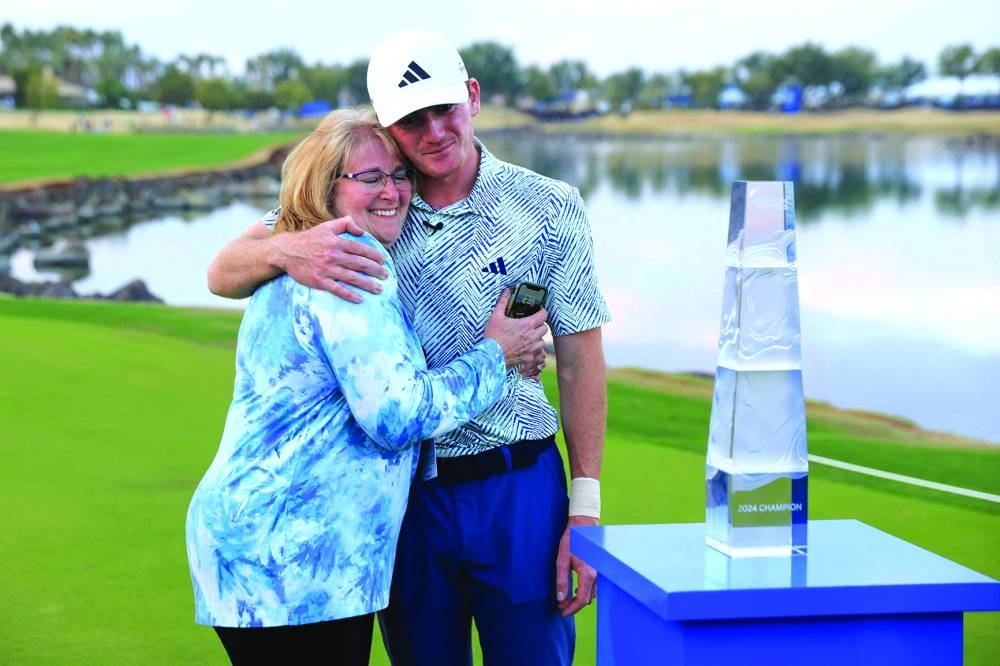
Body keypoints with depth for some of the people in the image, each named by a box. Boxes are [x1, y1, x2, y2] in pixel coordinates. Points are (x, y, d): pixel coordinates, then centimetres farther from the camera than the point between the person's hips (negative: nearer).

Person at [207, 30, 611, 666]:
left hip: (517, 493, -2)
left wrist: (585, 513, -7)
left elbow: (580, 362, -2)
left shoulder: (549, 209, -5)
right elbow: (223, 275, -1)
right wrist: (285, 250, -25)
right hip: (405, 493, 2)